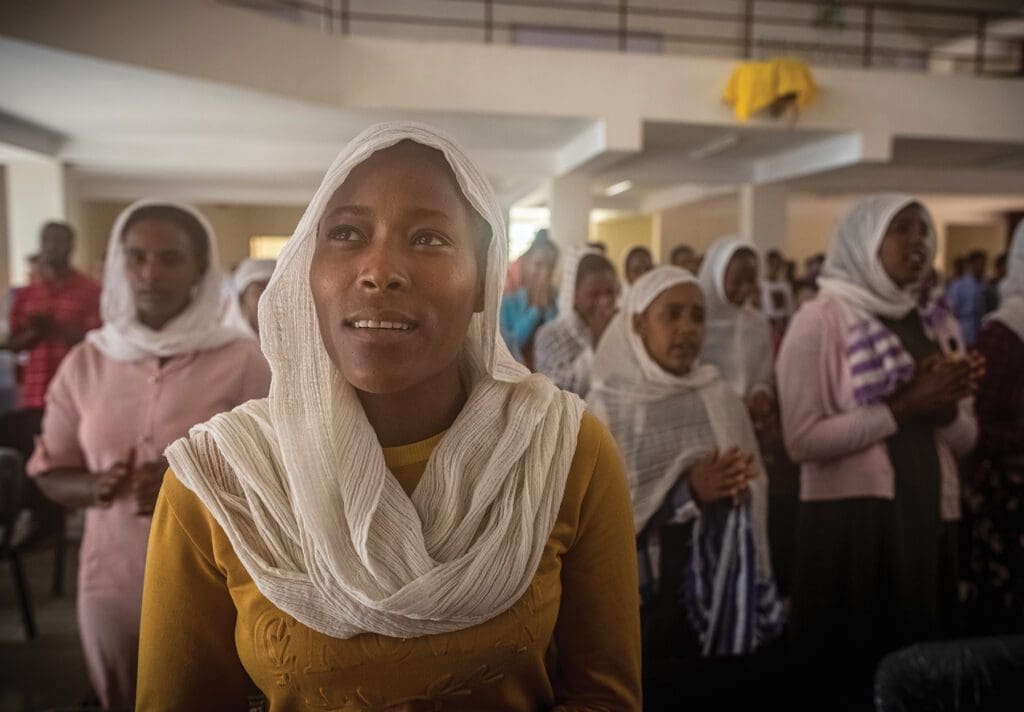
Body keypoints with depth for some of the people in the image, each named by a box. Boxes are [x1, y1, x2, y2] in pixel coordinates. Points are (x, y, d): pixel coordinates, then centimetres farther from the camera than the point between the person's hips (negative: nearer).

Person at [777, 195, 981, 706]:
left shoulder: (939, 328, 10)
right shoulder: (820, 320, -9)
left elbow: (965, 441, 11)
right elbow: (803, 440, -17)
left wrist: (945, 407, -10)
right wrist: (906, 405, -18)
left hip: (932, 518, 6)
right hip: (851, 519, -6)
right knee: (847, 668, 6)